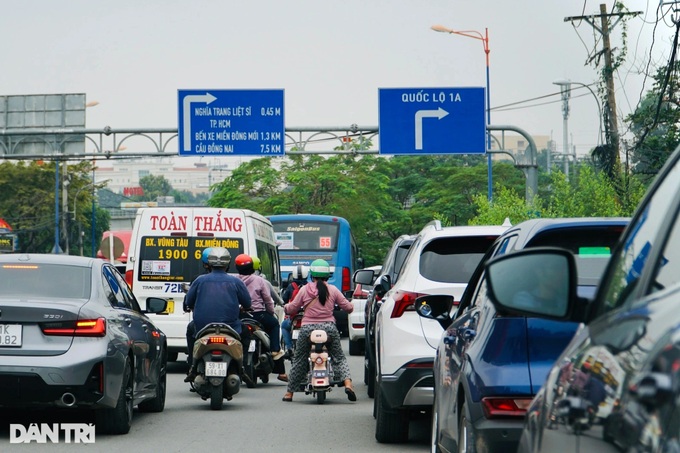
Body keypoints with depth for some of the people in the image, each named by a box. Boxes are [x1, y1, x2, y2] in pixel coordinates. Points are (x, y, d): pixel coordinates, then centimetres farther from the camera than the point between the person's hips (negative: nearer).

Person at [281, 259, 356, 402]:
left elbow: (292, 308, 5)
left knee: (299, 361, 13)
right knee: (339, 358, 11)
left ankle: (290, 392, 19)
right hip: (329, 328, 0)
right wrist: (350, 306, 30)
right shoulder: (332, 290, 1)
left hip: (308, 328, 0)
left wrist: (286, 307, 28)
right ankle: (347, 383, -10)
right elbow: (348, 307, 6)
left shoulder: (305, 290, -1)